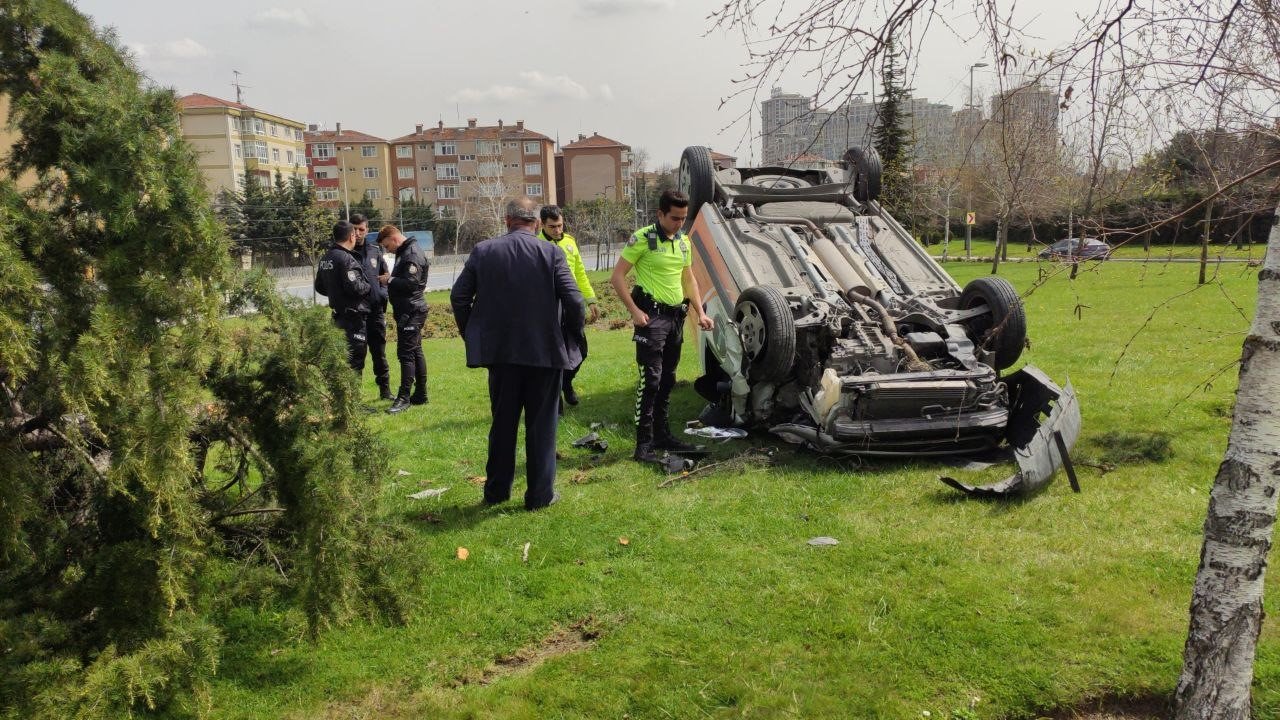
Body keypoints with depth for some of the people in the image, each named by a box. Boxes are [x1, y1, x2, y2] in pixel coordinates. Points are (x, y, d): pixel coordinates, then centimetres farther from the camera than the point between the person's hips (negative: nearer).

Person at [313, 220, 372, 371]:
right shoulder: (346, 258, -17)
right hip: (353, 315, -9)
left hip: (338, 315, 9)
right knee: (355, 360, -4)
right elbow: (354, 287, -25)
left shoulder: (326, 258, 11)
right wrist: (368, 286, -7)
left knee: (342, 357, 17)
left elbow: (319, 287, 18)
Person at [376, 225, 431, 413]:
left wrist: (390, 279, -12)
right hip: (409, 311, 11)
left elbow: (410, 284, -23)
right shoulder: (404, 253, 17)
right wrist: (390, 281, 2)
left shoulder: (412, 254, -15)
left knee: (406, 353, -9)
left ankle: (404, 397, -6)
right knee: (416, 352, 13)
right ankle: (420, 395, 19)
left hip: (411, 311, -10)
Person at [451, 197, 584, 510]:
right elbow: (573, 300, -14)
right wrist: (573, 338, 1)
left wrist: (472, 336, 12)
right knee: (541, 424, 9)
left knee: (502, 423, 16)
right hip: (545, 351, -2)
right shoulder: (551, 253, -8)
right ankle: (540, 494, 15)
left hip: (500, 350, 3)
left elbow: (459, 296, 1)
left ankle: (496, 490, 27)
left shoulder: (483, 251, -1)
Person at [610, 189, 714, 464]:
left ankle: (662, 434, 25)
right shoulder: (643, 238, -10)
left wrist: (700, 313, 11)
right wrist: (634, 311, -17)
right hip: (652, 316, -7)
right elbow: (617, 277, -11)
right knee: (650, 380, -10)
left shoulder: (684, 241, 11)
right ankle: (644, 443, -5)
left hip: (676, 316, 7)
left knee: (667, 380, 14)